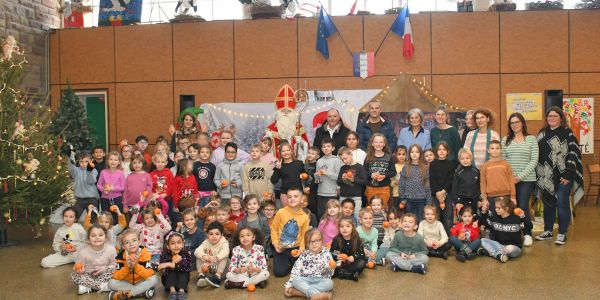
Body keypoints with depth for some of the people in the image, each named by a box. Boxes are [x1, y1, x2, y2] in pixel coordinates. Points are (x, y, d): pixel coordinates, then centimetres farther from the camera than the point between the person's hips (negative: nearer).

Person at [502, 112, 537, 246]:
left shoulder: (531, 139, 3)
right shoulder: (505, 140, 10)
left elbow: (534, 161, -3)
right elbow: (502, 160, 7)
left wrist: (520, 176, -10)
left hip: (526, 179, -2)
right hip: (509, 179, 2)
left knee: (523, 207, -8)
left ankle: (527, 233, 11)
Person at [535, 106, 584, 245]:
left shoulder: (568, 133, -5)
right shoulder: (542, 133, 11)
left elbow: (573, 155, -10)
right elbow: (537, 154, 14)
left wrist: (567, 175, -17)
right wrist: (538, 174, 9)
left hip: (562, 176, -5)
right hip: (546, 176, 5)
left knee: (562, 204, -1)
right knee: (548, 203, 12)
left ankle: (562, 234, 10)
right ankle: (548, 231, 24)